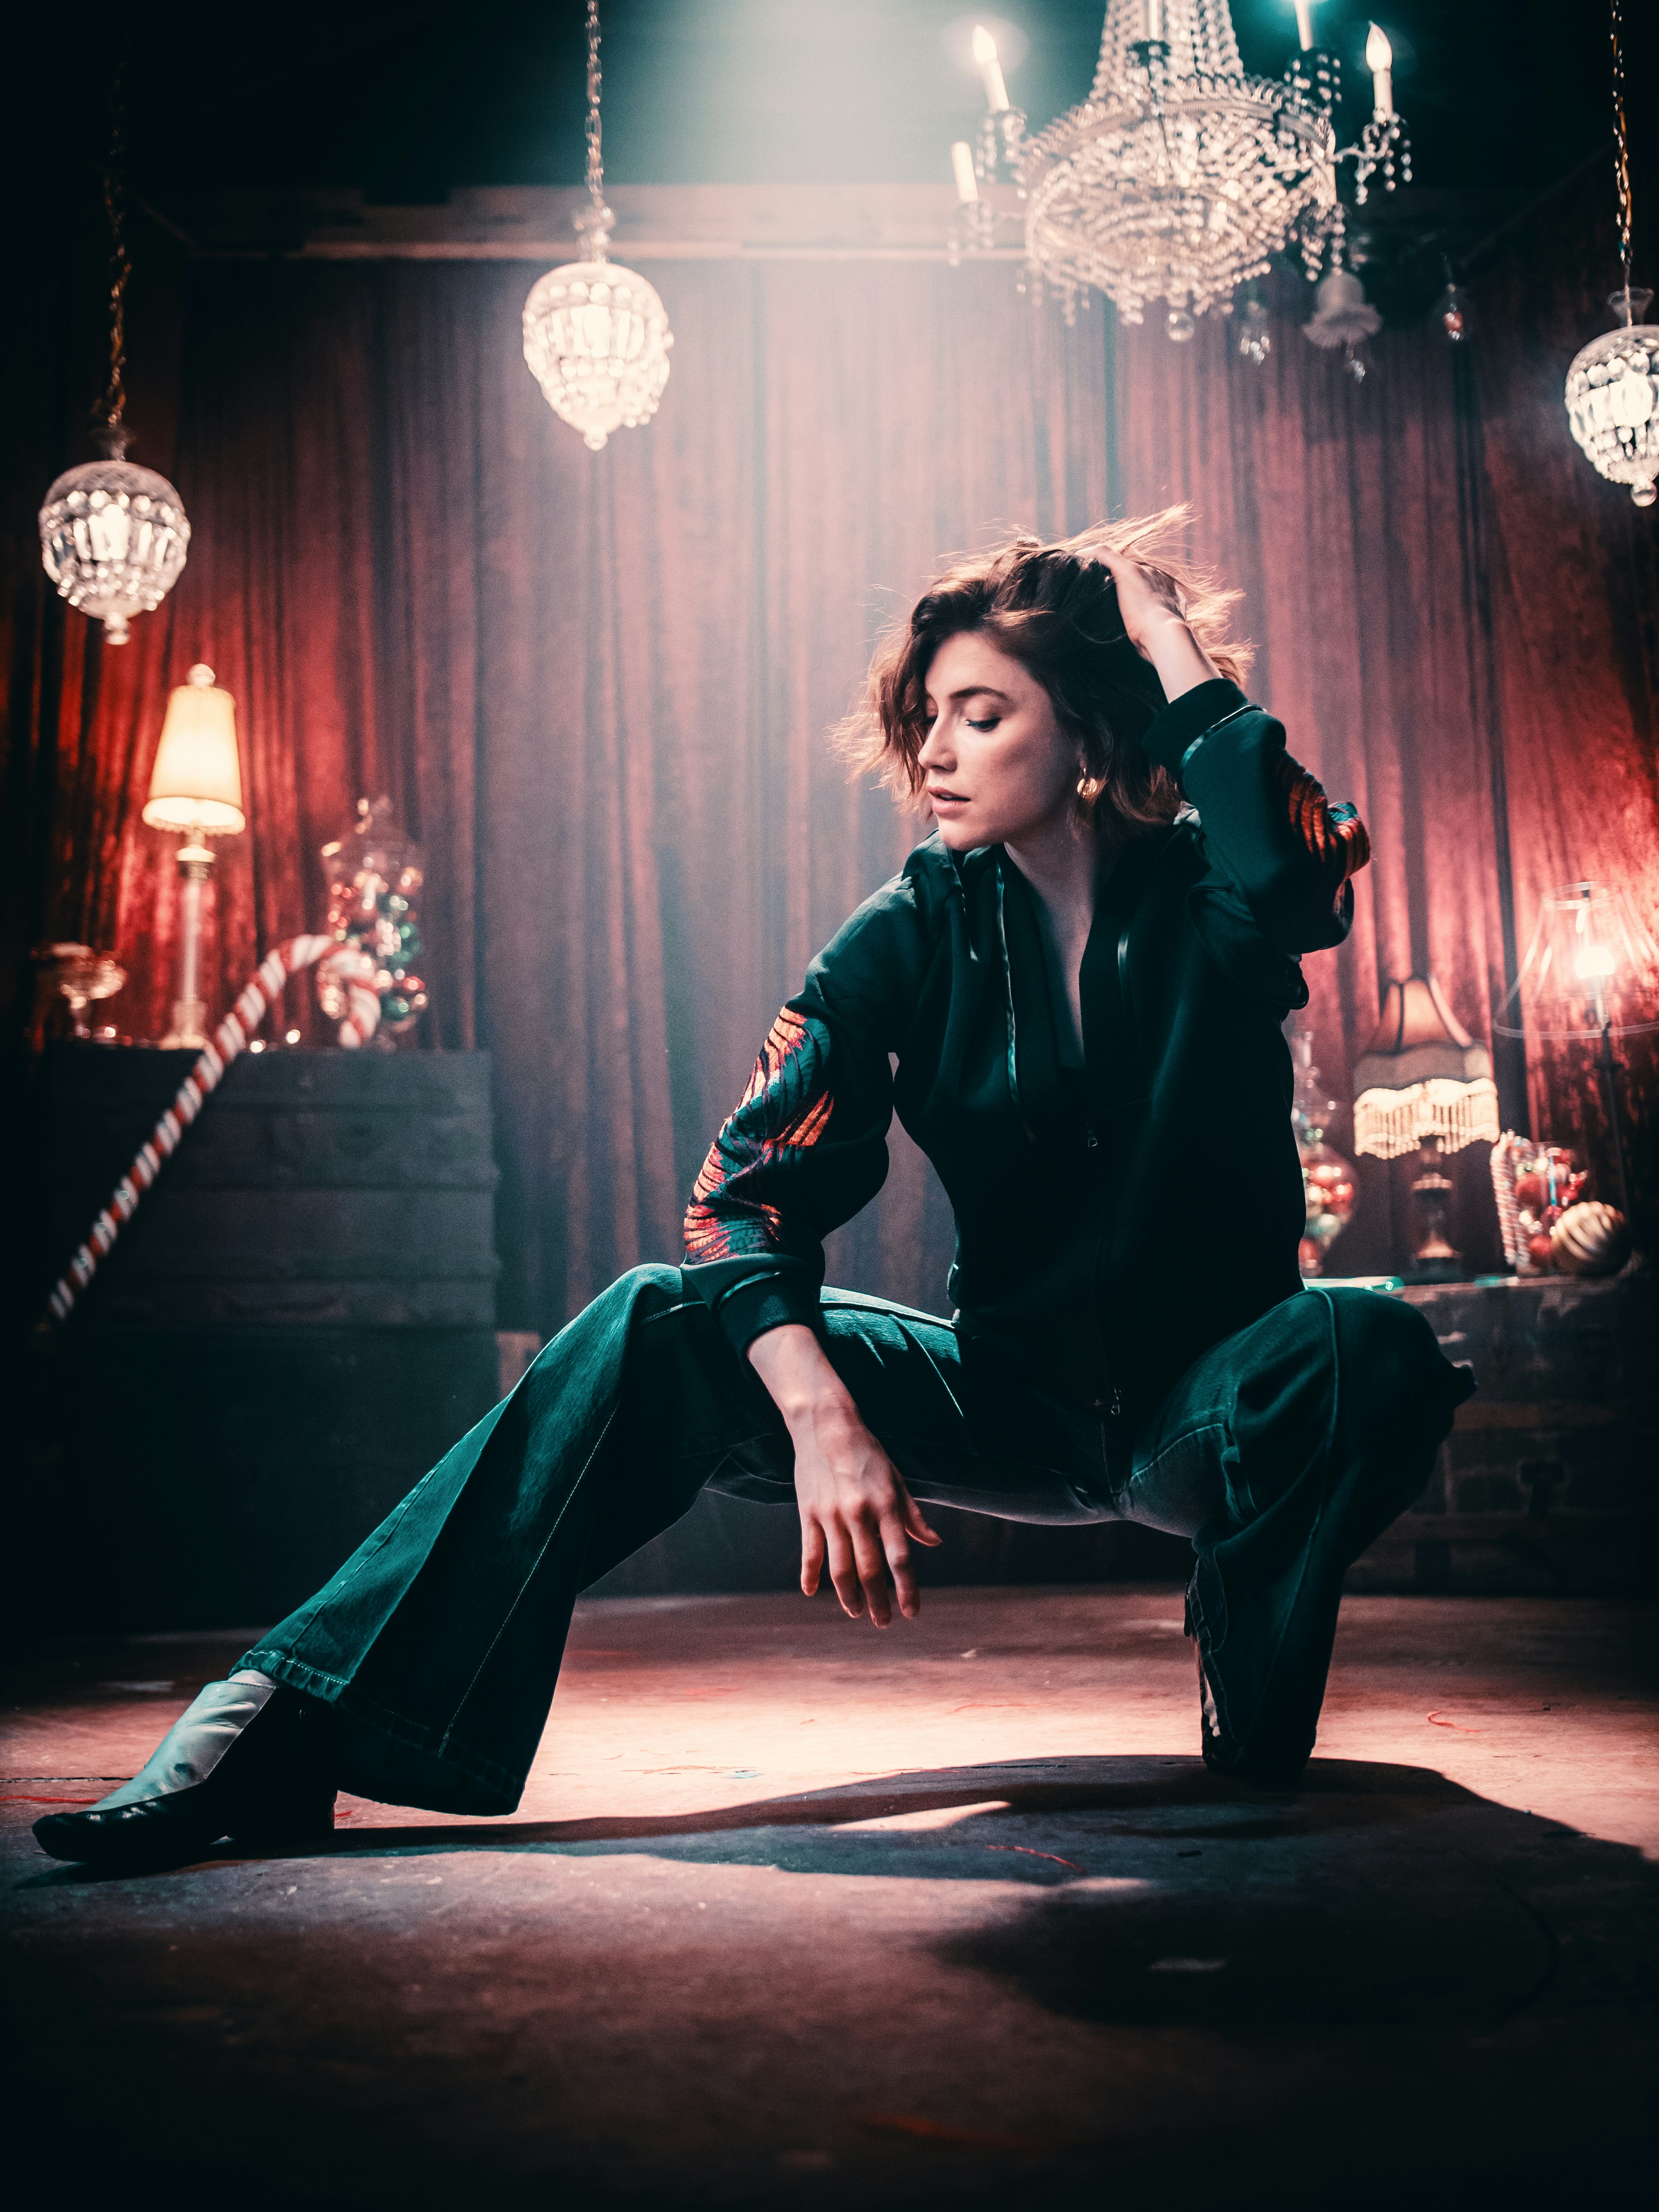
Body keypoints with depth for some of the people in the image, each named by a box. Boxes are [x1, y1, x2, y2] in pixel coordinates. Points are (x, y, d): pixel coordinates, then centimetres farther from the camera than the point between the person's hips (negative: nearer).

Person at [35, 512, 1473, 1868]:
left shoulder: (1203, 895, -8)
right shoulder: (921, 932, -5)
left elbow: (1297, 884, -36)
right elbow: (755, 1191, -18)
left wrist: (1183, 653, -22)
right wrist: (823, 1416, -36)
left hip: (1211, 1407, -1)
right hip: (1014, 1399, 1)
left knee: (1370, 1347, -36)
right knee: (663, 1328, -21)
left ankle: (1255, 1737, -13)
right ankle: (291, 1726, -28)